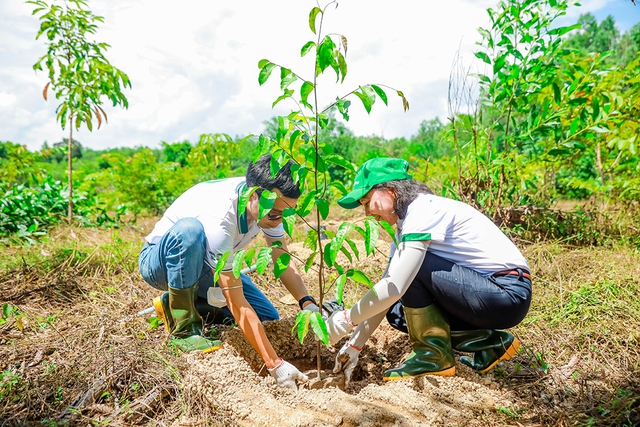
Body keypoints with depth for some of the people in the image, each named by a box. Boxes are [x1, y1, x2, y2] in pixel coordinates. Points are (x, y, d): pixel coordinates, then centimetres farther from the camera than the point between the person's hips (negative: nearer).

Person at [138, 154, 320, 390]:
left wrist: (308, 304, -26)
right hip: (159, 262, -6)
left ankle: (190, 303, 8)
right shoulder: (217, 221, -40)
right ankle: (183, 327, -22)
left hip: (202, 265, 6)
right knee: (189, 230, -41)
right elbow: (237, 304, -38)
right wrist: (275, 365, -38)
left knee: (268, 319, -8)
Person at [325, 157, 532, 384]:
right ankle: (489, 342, 9)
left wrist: (347, 319, -14)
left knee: (410, 271, -22)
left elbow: (394, 287, -27)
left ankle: (435, 355, -5)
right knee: (397, 312, 5)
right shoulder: (406, 225, 9)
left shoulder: (425, 210, -19)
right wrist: (355, 344, 7)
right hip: (491, 295, 9)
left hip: (508, 294, -9)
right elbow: (385, 293, 9)